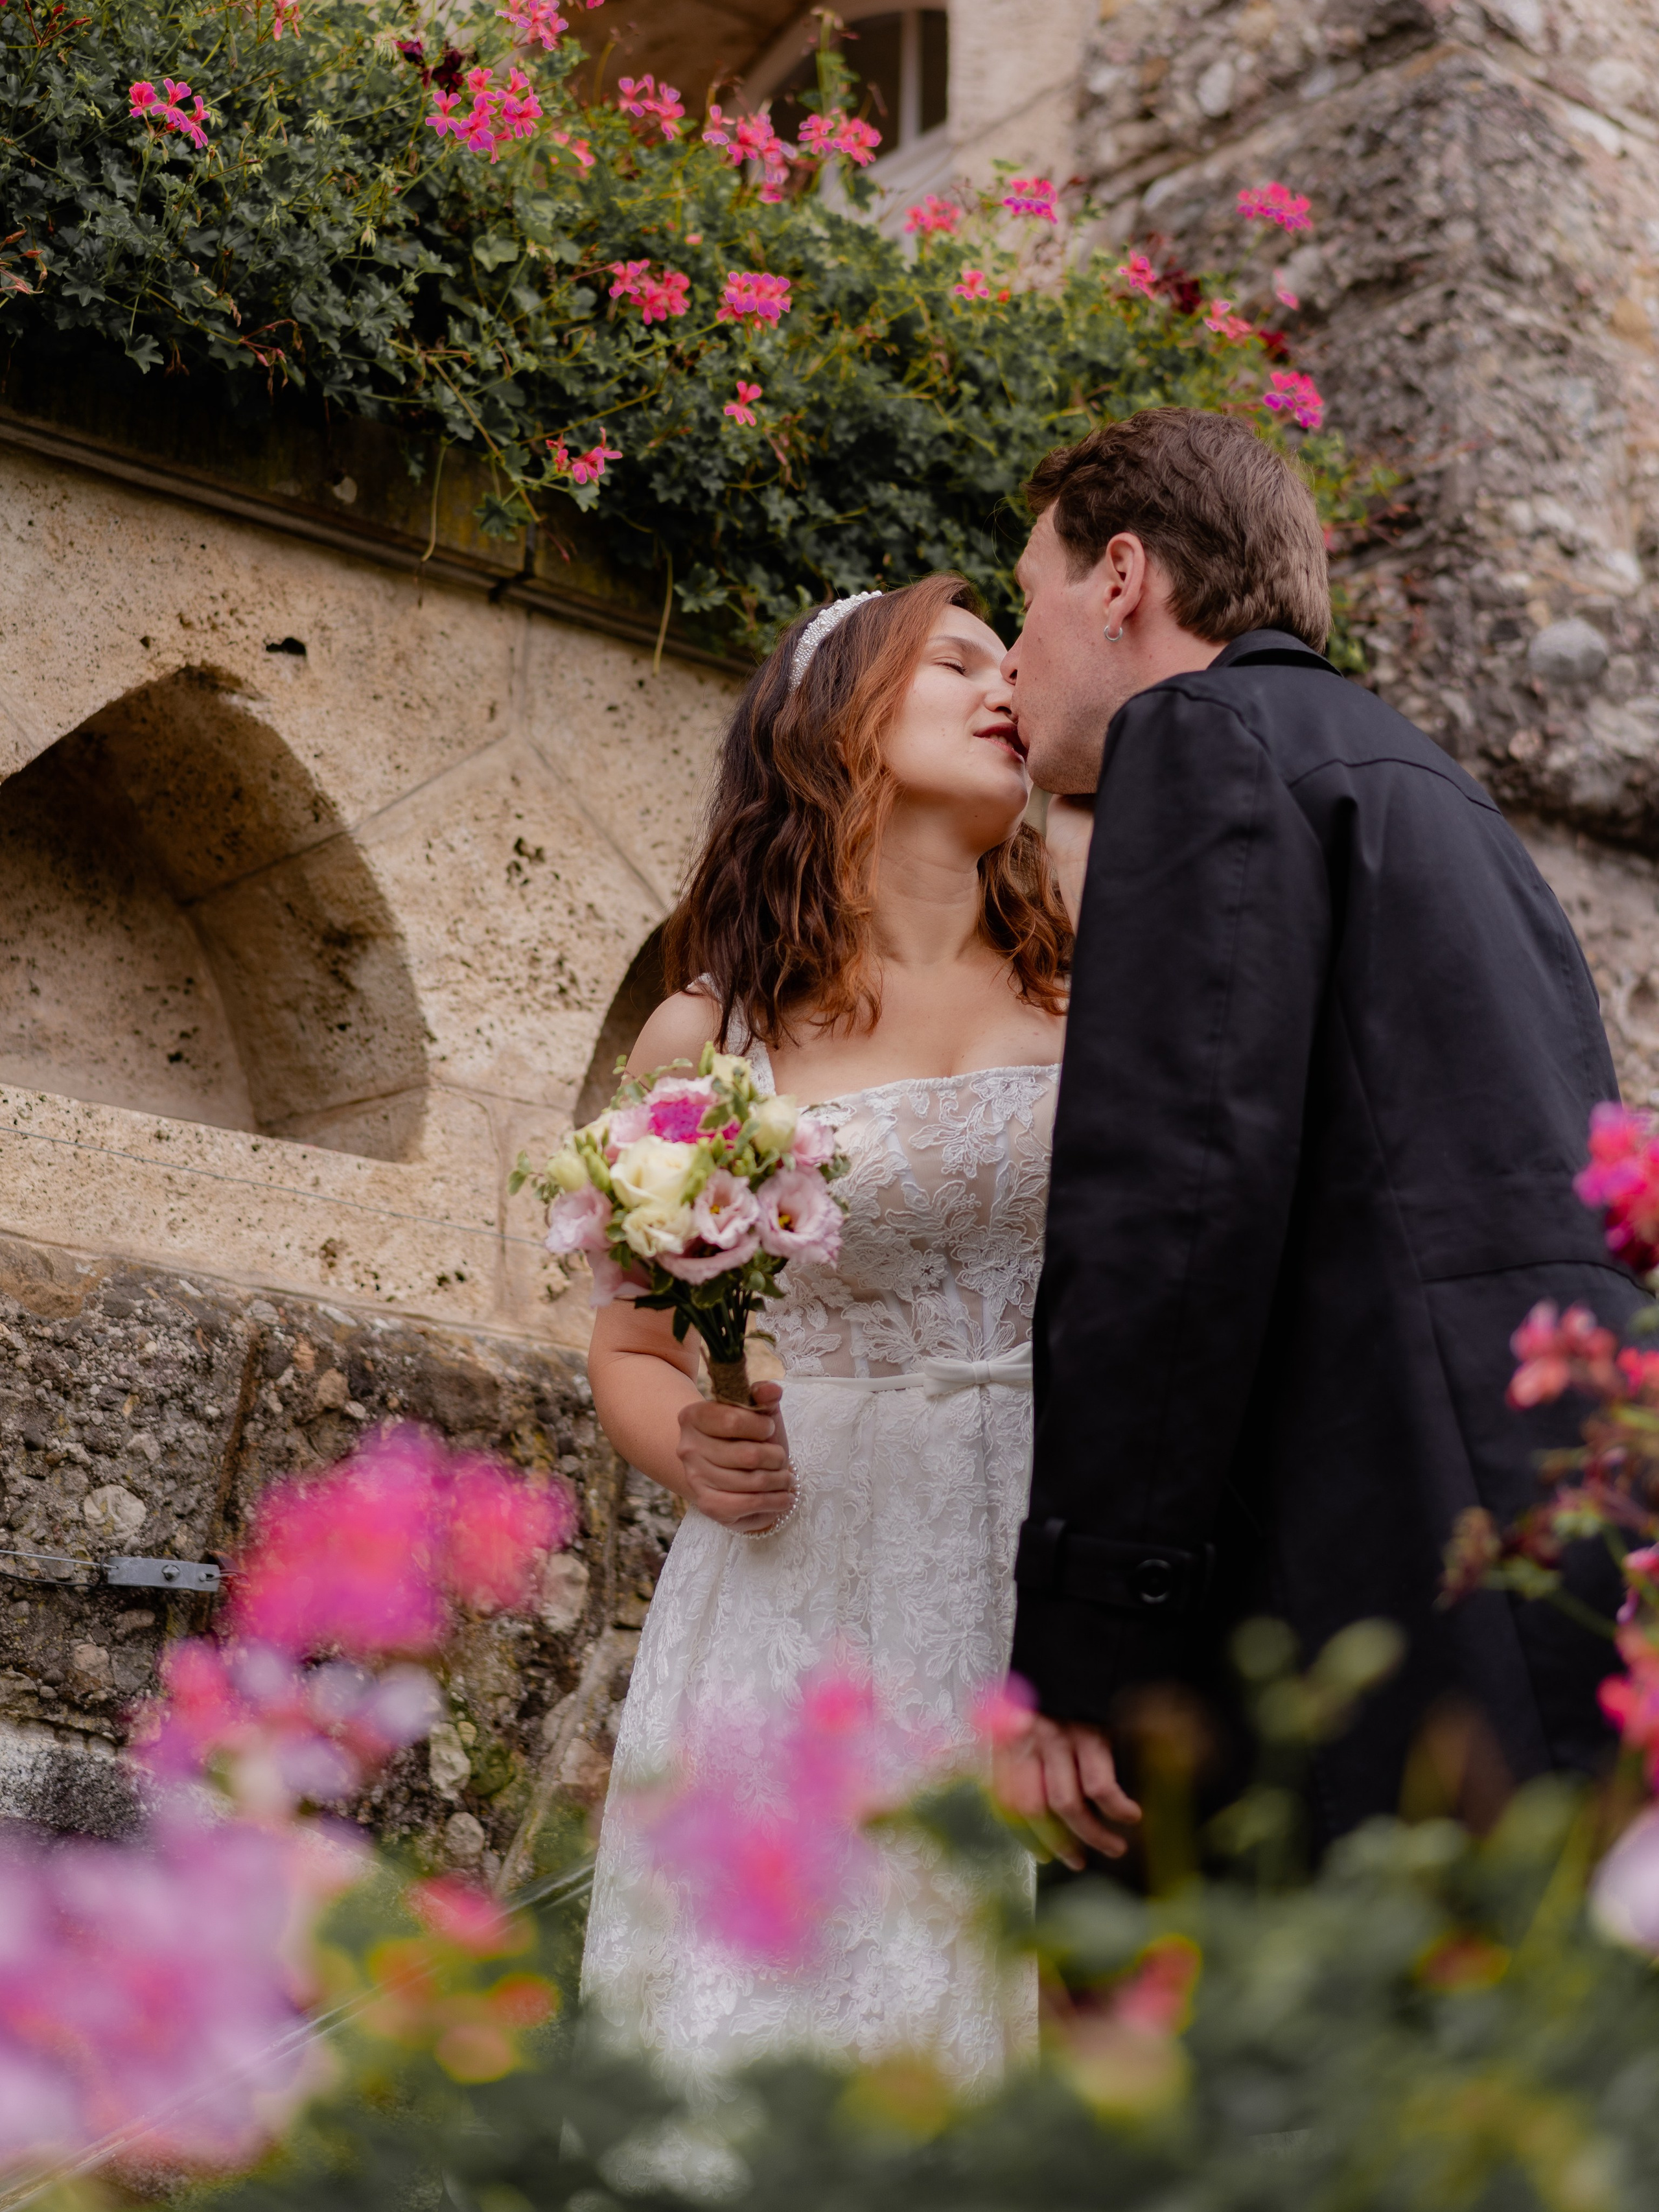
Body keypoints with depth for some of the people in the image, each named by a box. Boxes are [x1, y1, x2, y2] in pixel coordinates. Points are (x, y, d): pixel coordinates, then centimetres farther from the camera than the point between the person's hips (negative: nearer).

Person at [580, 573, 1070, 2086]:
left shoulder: (1089, 999, 10)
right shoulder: (709, 1036, 6)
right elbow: (631, 1354, 14)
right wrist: (694, 1452, -6)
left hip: (1062, 1603, 1)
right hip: (812, 1606, -1)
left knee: (1046, 2043, 1)